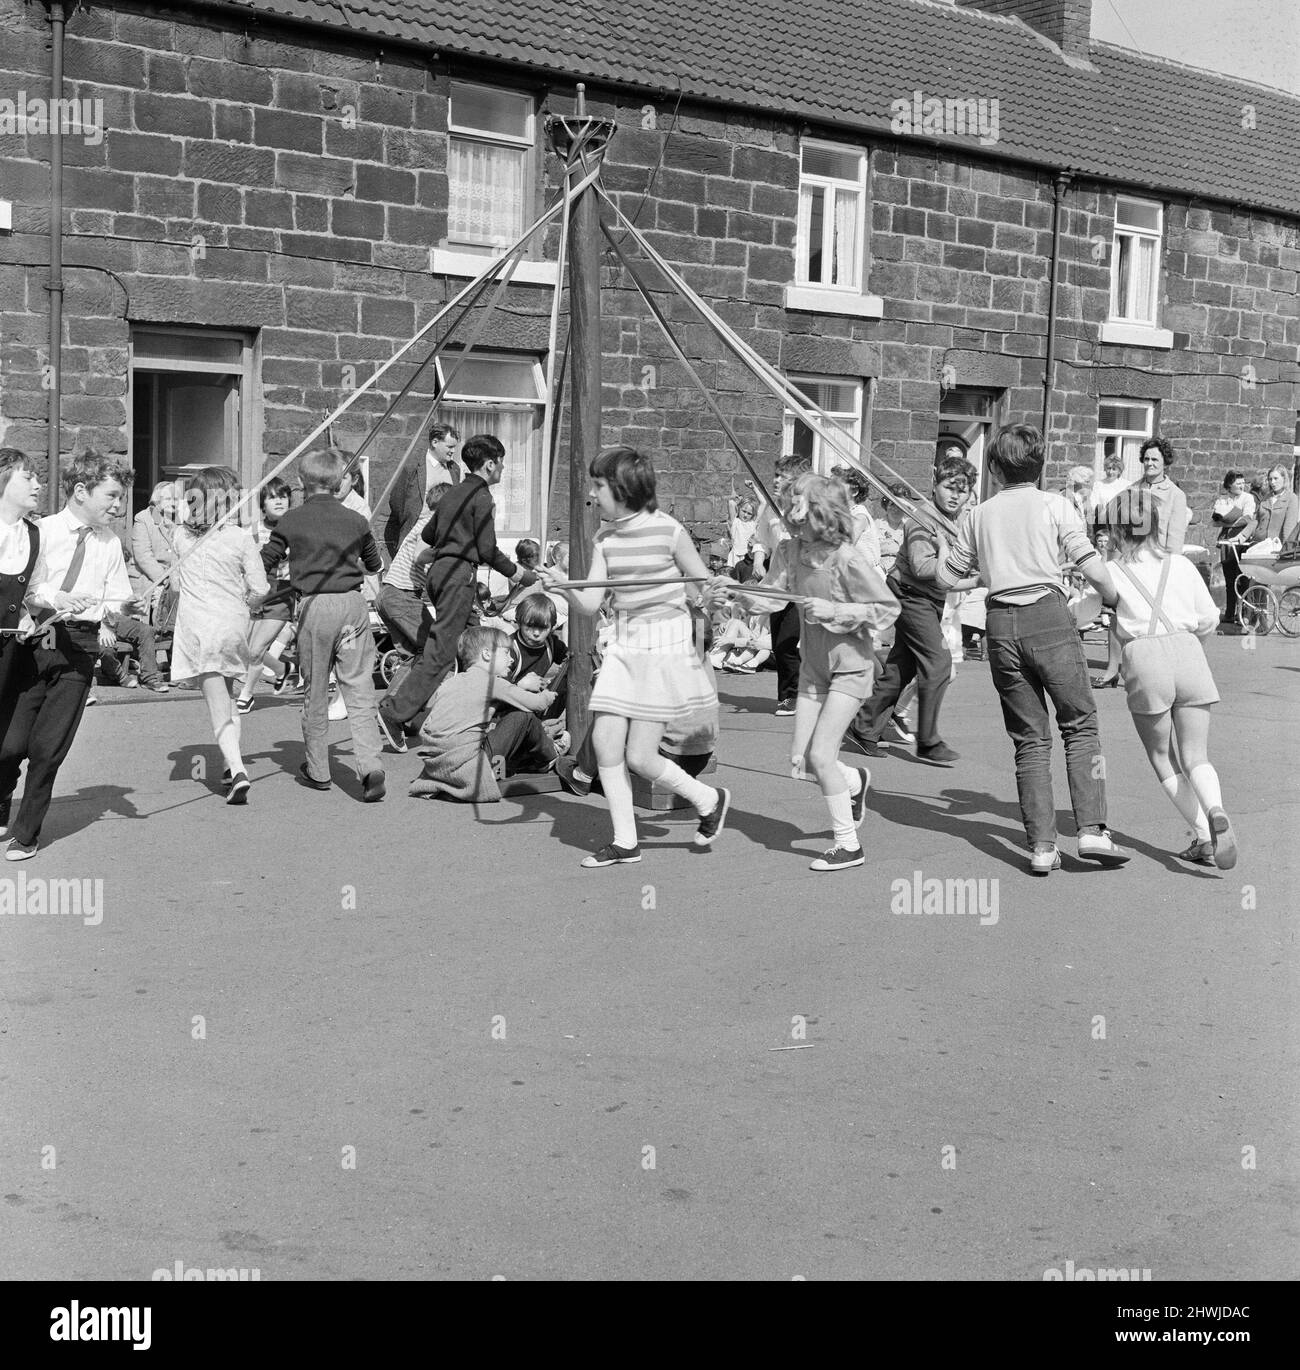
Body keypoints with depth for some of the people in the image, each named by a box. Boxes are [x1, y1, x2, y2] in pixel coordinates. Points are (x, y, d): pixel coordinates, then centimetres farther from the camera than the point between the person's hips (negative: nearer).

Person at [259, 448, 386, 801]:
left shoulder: (292, 521, 0)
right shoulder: (355, 520, 7)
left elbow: (263, 563, 5)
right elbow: (375, 565, 20)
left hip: (314, 606, -1)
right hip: (353, 603, 1)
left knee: (315, 691, 11)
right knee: (359, 688, 0)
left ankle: (317, 770, 20)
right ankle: (370, 765, -16)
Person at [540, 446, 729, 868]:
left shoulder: (669, 531, -11)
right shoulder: (605, 538, 4)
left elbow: (705, 587, 0)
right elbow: (590, 603, 1)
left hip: (664, 644, -6)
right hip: (623, 646, 6)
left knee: (640, 756, -6)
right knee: (605, 742, -1)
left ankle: (709, 800, 20)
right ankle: (625, 842, 12)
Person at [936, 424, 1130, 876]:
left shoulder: (979, 515, 13)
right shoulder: (1055, 506, 4)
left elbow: (946, 578, 16)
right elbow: (1091, 567, -4)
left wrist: (982, 565, 36)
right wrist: (1114, 601, 14)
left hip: (1002, 625, 3)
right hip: (1049, 617, -3)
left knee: (1030, 739, 7)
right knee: (1081, 724, 6)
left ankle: (1042, 846, 3)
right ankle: (1092, 831, -5)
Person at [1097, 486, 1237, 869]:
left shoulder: (1112, 572, 4)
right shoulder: (1180, 564, 12)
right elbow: (1209, 619, 16)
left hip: (1143, 656, -2)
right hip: (1188, 652, 2)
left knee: (1163, 757, 14)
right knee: (1196, 757, 7)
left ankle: (1203, 836, 3)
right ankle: (1215, 812, -24)